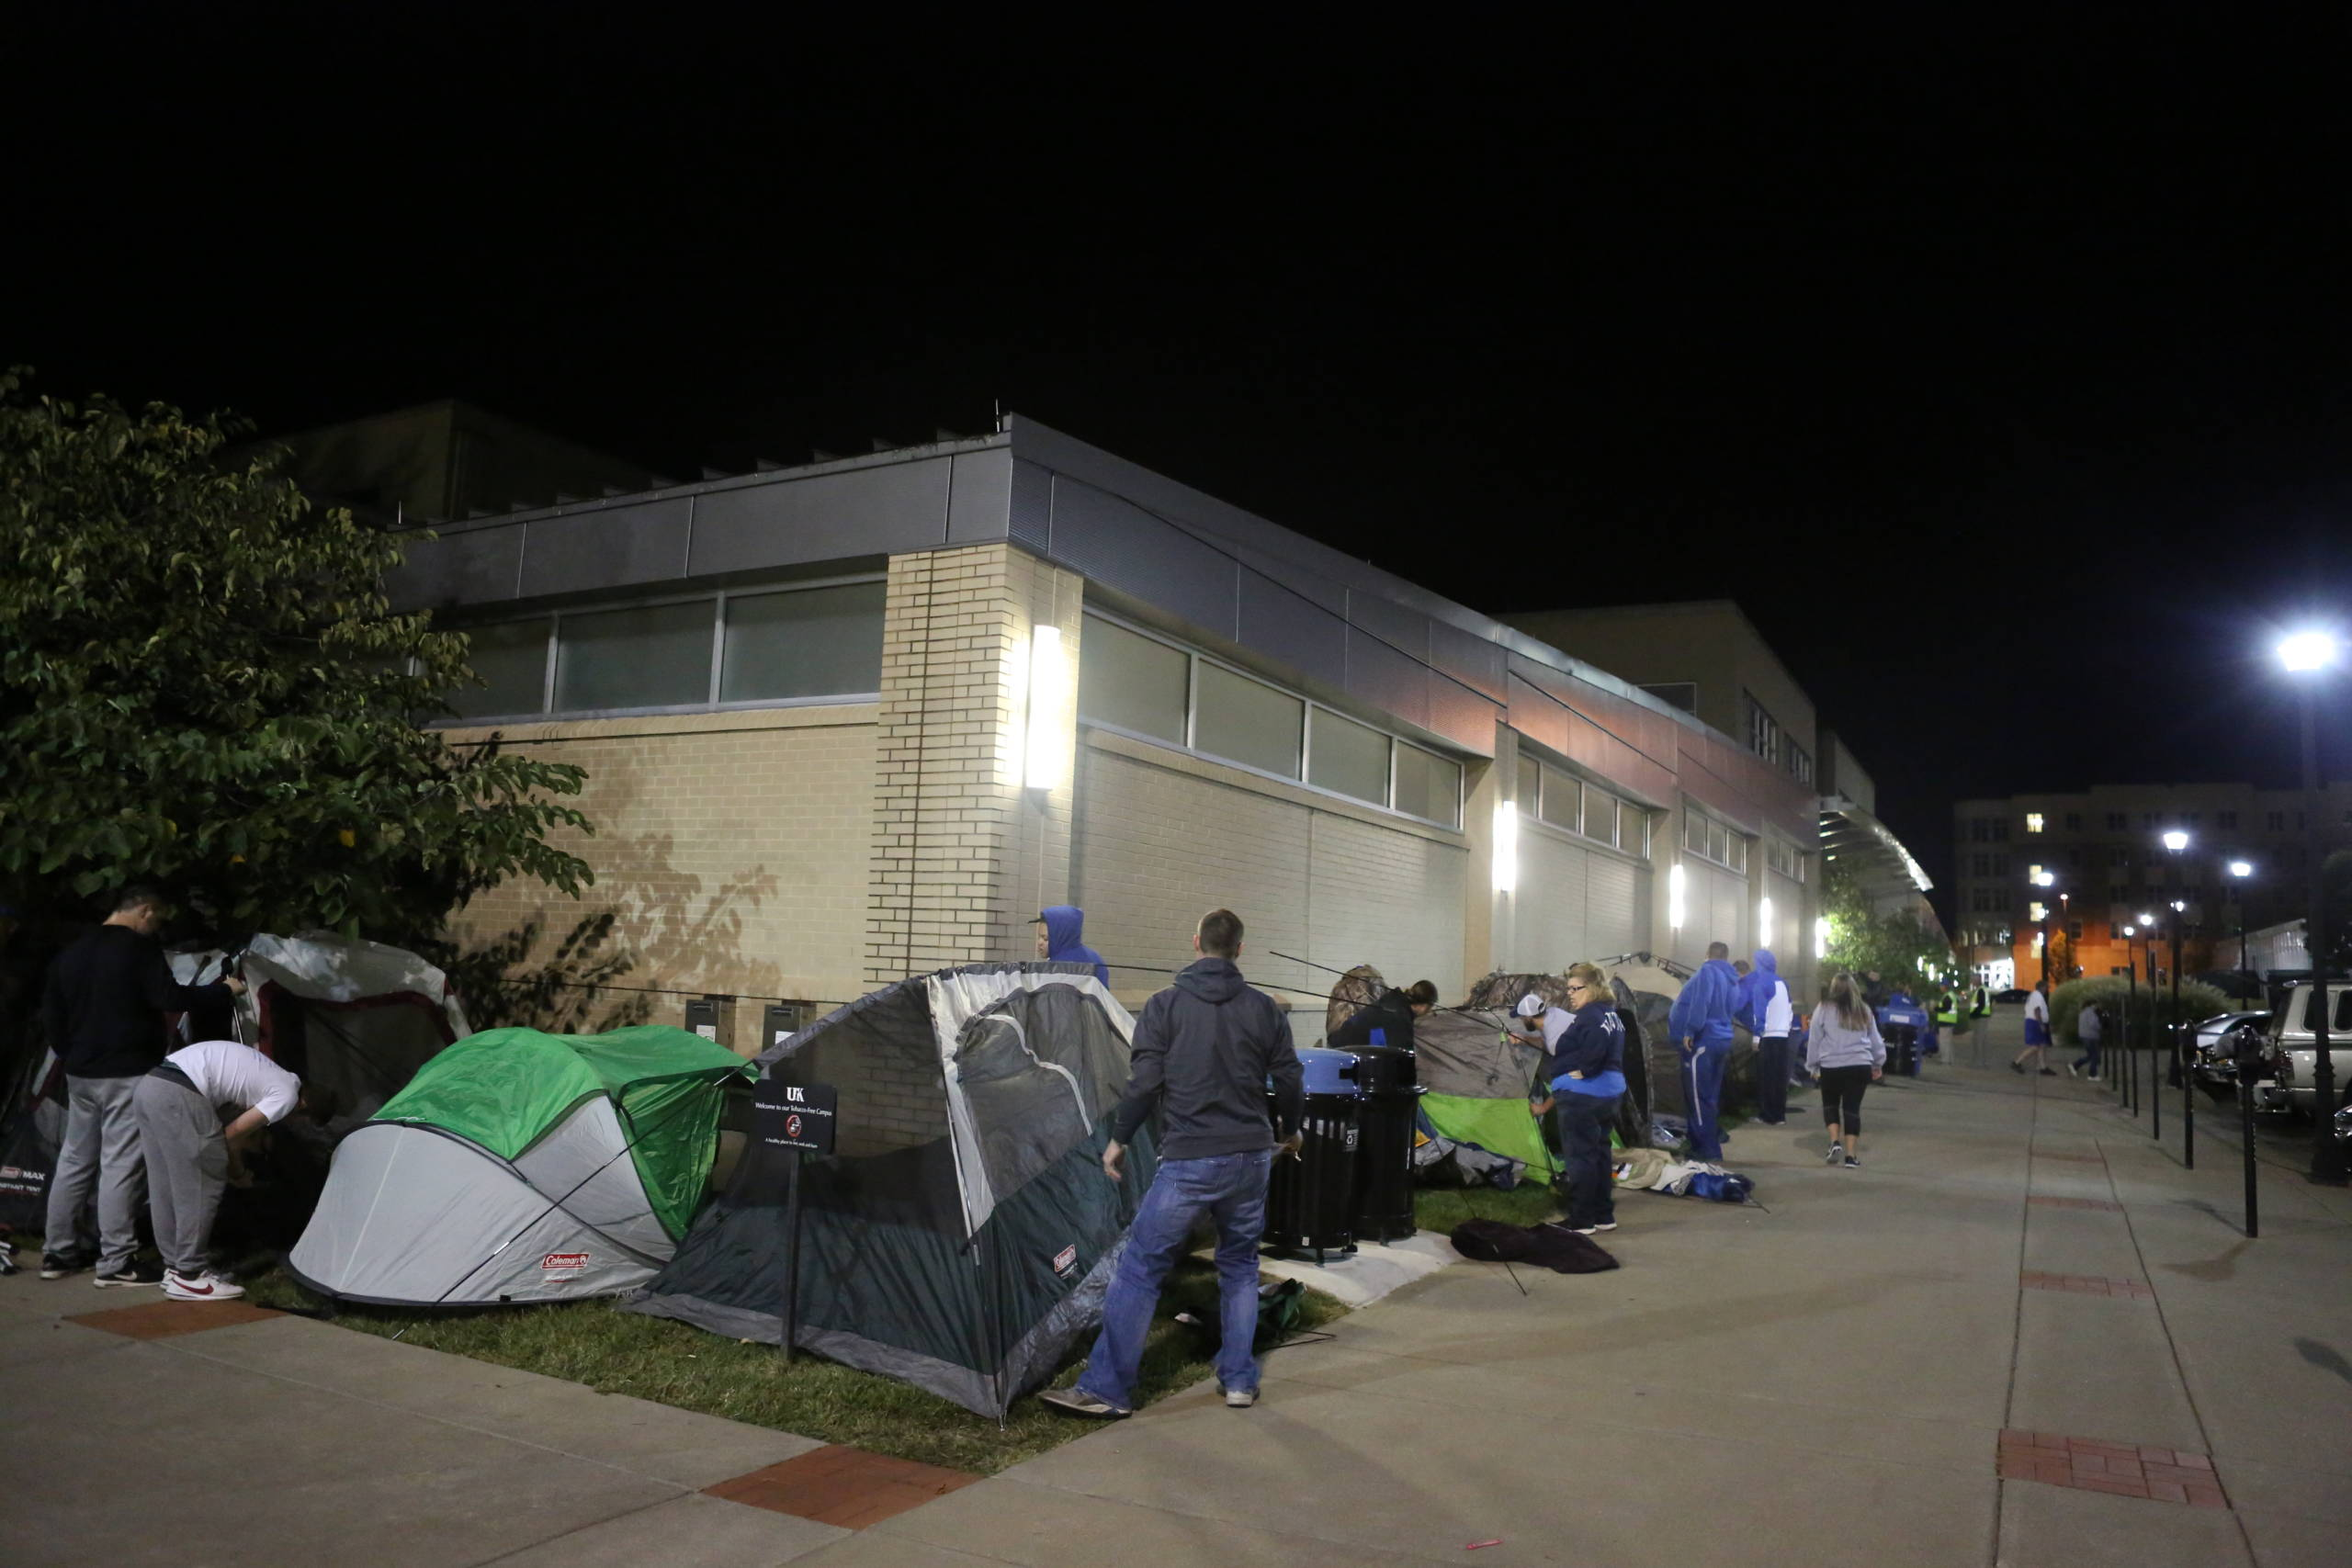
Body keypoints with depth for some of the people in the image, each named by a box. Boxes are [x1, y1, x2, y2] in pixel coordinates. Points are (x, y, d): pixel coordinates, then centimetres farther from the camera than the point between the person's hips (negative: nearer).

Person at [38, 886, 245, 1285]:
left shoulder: (71, 953, 13)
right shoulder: (140, 949, -13)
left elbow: (50, 1013, 17)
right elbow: (171, 999, -19)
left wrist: (71, 1056, 24)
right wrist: (226, 990, -8)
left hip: (80, 1075, 8)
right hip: (127, 1075, -8)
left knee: (74, 1161, 16)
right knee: (120, 1166, -6)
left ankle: (59, 1253, 24)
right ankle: (116, 1263, -5)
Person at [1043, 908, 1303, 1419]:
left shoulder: (1166, 1005, -5)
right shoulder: (1265, 1010, 5)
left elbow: (1144, 1081, -8)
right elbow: (1290, 1083, 9)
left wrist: (1117, 1139, 5)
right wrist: (1288, 1132, 28)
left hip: (1189, 1161, -4)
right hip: (1252, 1156, 4)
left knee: (1139, 1270, 2)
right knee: (1240, 1266, 20)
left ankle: (1105, 1388, 4)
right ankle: (1239, 1381, 23)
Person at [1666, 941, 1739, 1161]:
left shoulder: (1708, 971, -9)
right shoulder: (1733, 981, 17)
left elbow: (1701, 1002, -22)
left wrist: (1690, 1031, -22)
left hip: (1702, 1041, -9)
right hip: (1722, 1040, 9)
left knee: (1698, 1097, -4)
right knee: (1709, 1096, 16)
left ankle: (1708, 1151, -2)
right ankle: (1711, 1144, 23)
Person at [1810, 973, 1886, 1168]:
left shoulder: (1824, 1009, -3)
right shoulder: (1864, 1010, 7)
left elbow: (1815, 1040, 1)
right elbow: (1875, 1040, 15)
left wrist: (1814, 1065, 11)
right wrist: (1878, 1064, 28)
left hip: (1831, 1066, -2)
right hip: (1859, 1066, 2)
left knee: (1831, 1104, 17)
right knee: (1852, 1108, 5)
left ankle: (1835, 1141, -1)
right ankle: (1851, 1155, 2)